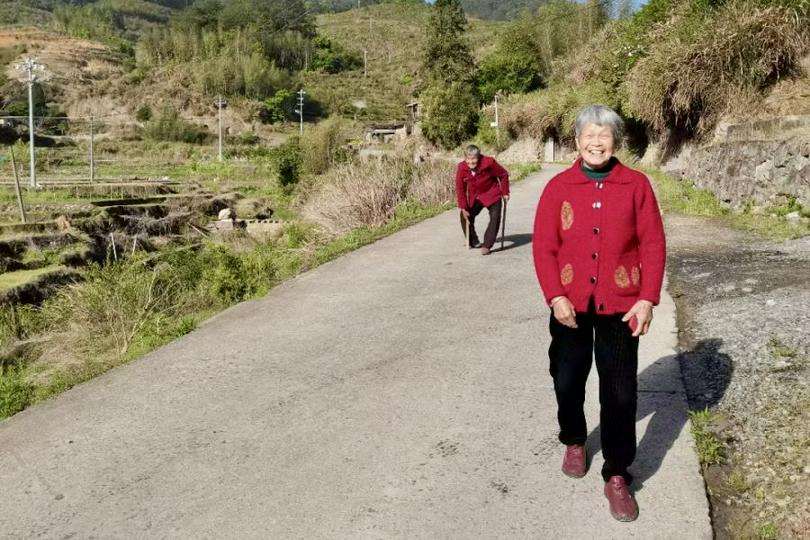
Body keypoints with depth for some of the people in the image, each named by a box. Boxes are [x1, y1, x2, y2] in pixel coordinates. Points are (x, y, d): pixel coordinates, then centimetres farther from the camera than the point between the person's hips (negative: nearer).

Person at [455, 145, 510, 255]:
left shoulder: (489, 162, -26)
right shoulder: (461, 168, -20)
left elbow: (503, 175, -10)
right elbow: (460, 189, -11)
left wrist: (505, 192, -9)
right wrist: (463, 207, -11)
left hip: (491, 194, -3)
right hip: (474, 197, 3)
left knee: (495, 218, -17)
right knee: (466, 216, 5)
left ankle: (486, 246, -16)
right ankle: (473, 242, 22)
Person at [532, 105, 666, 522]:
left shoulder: (636, 185, -2)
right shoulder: (558, 187, -1)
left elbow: (653, 245, -2)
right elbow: (543, 246, -3)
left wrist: (648, 299, -9)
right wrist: (555, 297, -13)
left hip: (620, 305, -1)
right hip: (571, 305, 1)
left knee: (620, 392, 2)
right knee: (567, 380, 14)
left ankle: (617, 476, 17)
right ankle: (574, 441, 42)